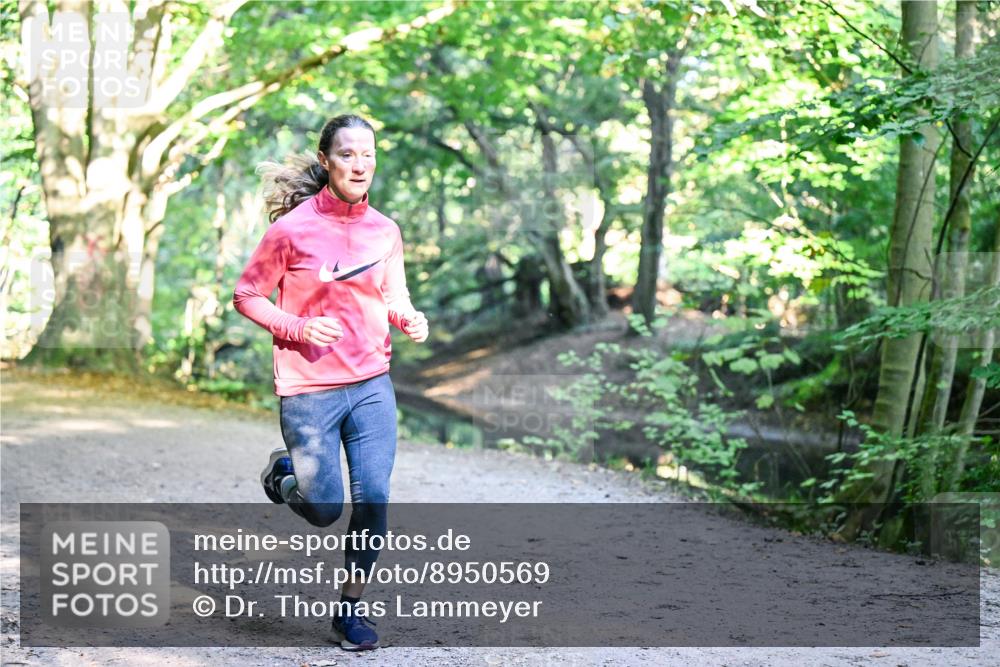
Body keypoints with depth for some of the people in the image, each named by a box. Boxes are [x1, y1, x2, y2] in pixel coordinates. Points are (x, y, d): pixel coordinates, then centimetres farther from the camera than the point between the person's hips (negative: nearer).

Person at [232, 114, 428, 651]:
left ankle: (350, 609, 16)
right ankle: (284, 473, 36)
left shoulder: (385, 230, 2)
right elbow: (245, 294, -2)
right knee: (323, 510, 1)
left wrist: (409, 319, -6)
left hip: (371, 384, 4)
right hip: (308, 388, -3)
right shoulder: (293, 229, -10)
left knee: (373, 500, -2)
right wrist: (298, 329, -17)